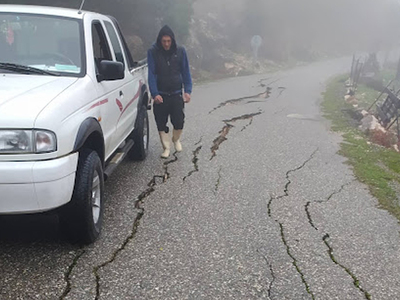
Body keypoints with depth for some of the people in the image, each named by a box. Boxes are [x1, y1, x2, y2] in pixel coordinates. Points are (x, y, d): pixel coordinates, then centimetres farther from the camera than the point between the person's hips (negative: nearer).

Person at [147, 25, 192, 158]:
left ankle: (176, 139, 29)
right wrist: (154, 93, -18)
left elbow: (186, 72, 4)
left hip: (176, 94, 1)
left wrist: (188, 91, -6)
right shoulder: (153, 52, -5)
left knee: (179, 122, -2)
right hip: (160, 95, 0)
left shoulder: (180, 51, 0)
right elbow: (151, 74, -8)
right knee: (161, 123, 4)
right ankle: (166, 147, 22)